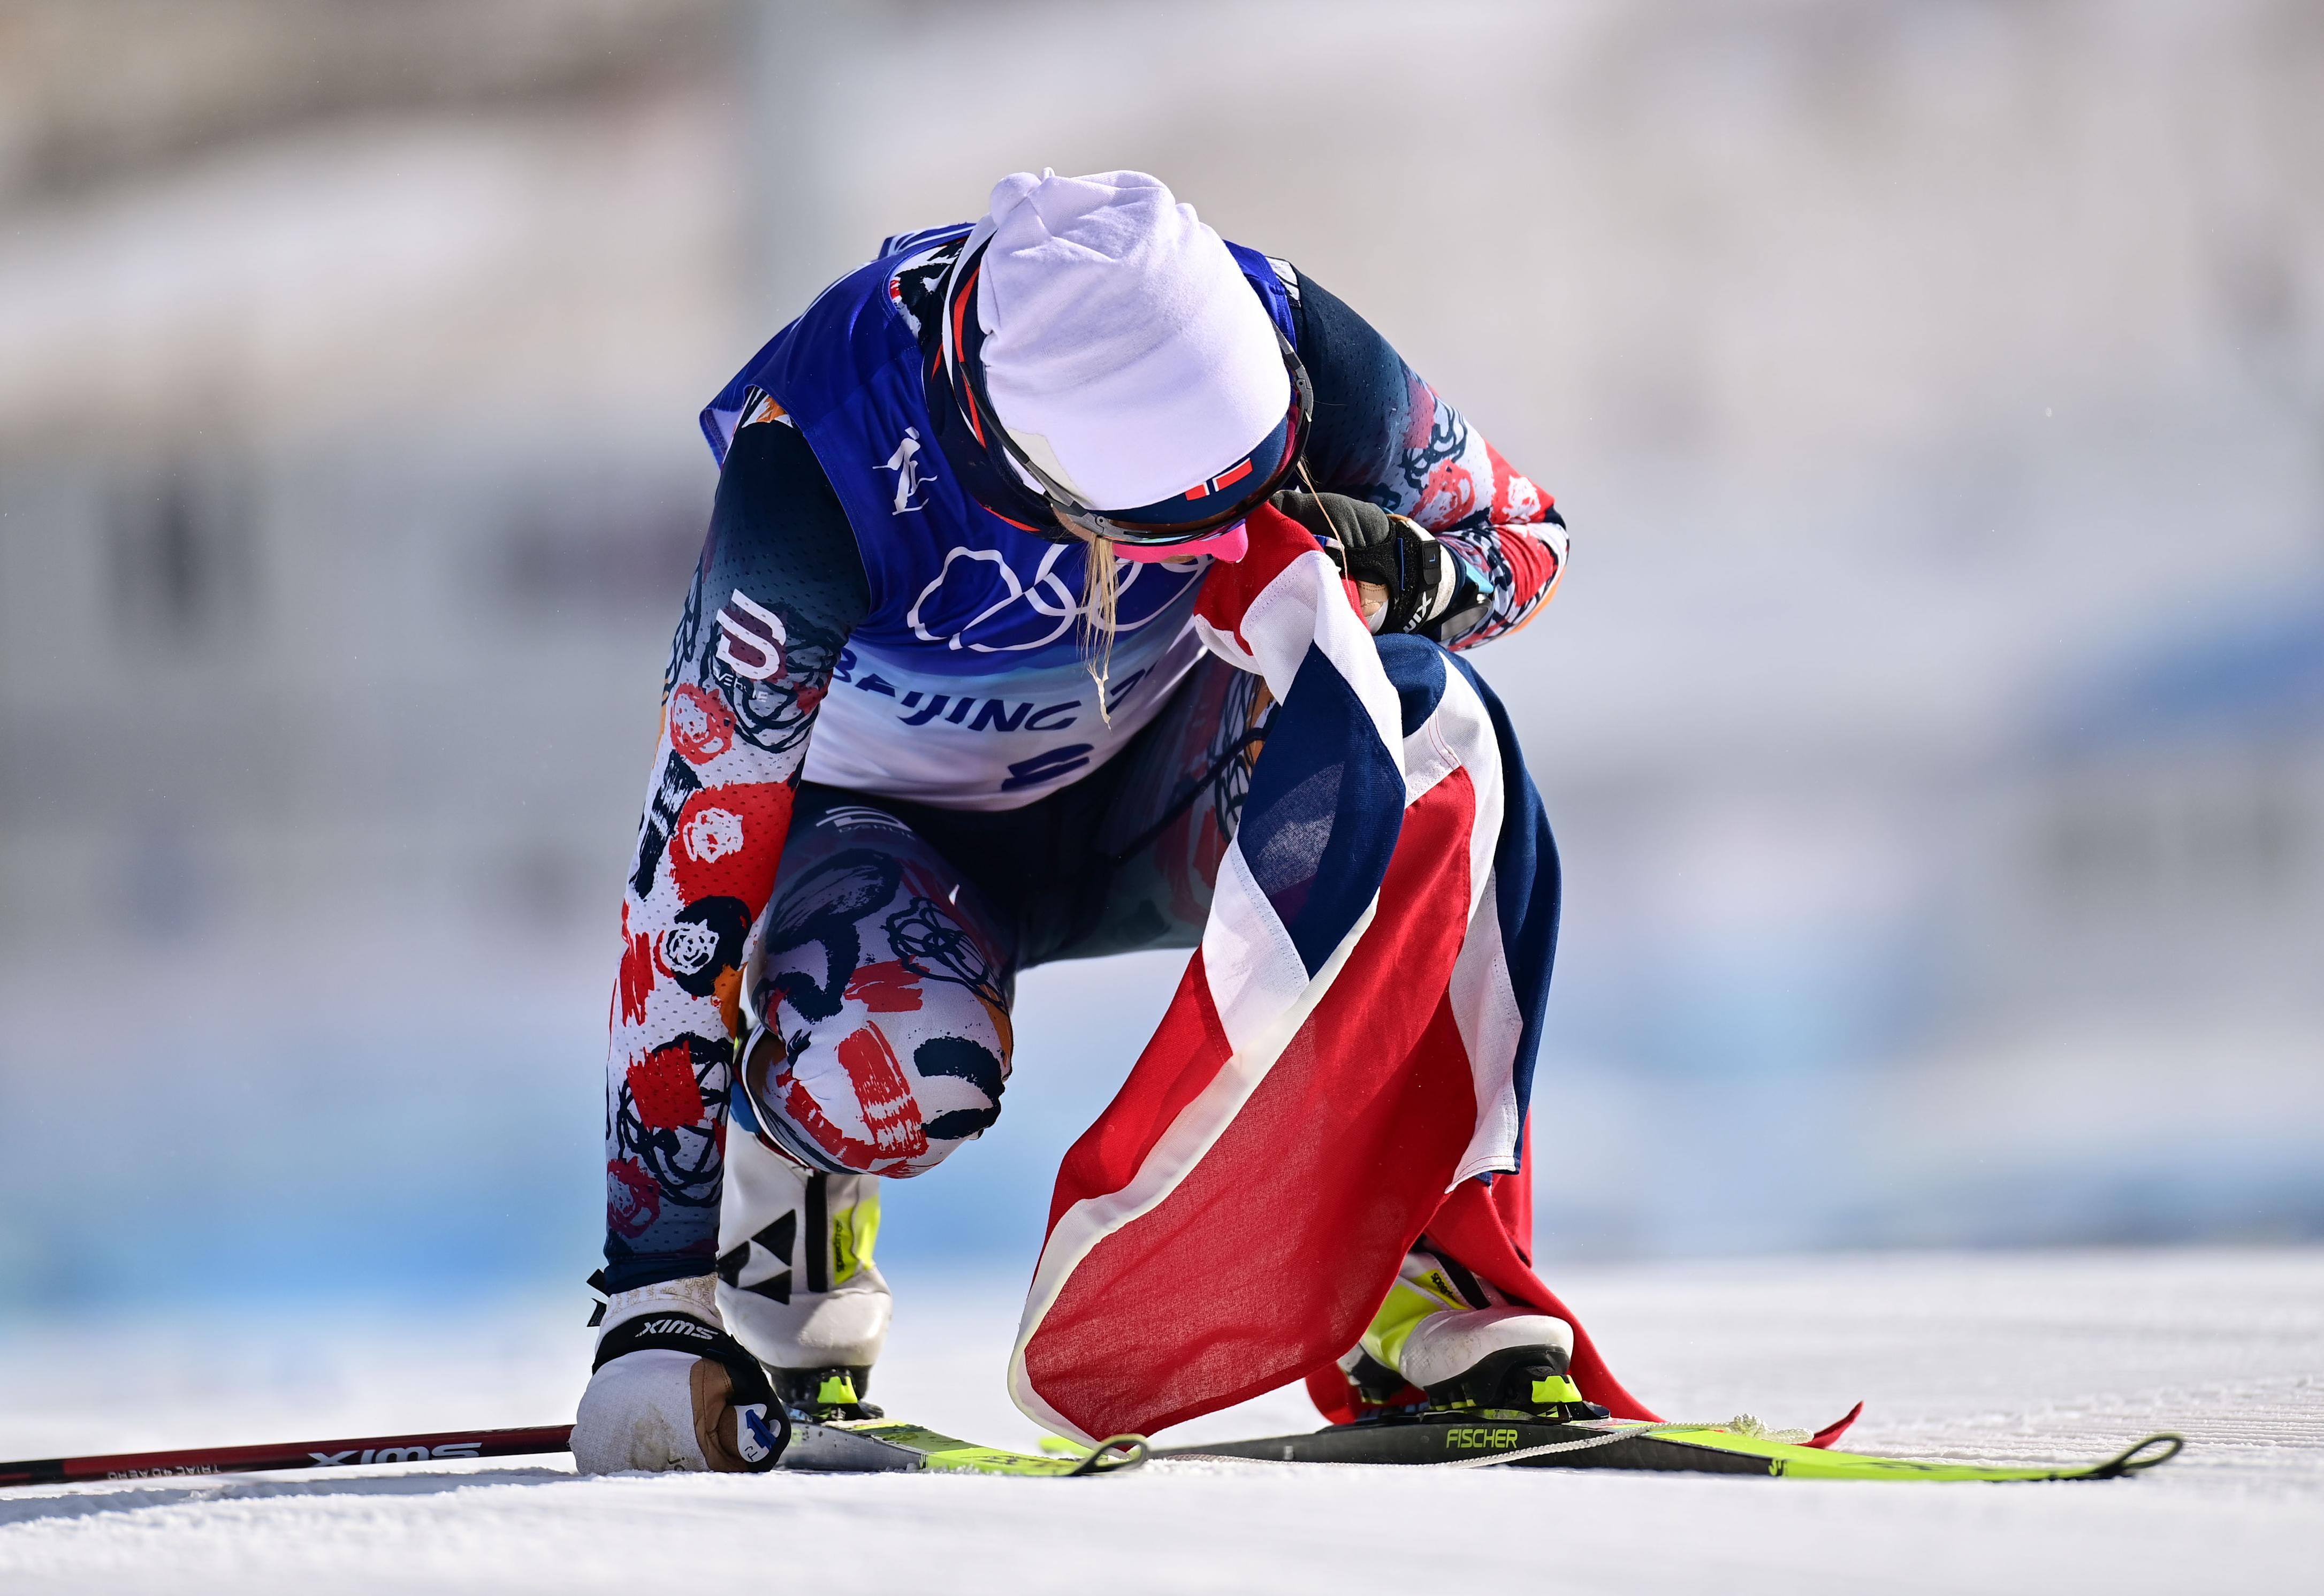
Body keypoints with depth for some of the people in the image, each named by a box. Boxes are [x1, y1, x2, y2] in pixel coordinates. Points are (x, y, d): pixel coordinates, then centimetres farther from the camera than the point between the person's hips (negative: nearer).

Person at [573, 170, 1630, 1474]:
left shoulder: (1273, 339, -26)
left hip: (1149, 795, 2)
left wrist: (1399, 574, -33)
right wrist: (657, 1301, -32)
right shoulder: (814, 471, -35)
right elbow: (696, 864, -31)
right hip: (895, 828, -2)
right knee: (906, 1067, -36)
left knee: (1414, 709, -30)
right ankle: (793, 1180, 1)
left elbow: (1524, 537, -7)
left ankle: (1435, 1261, -23)